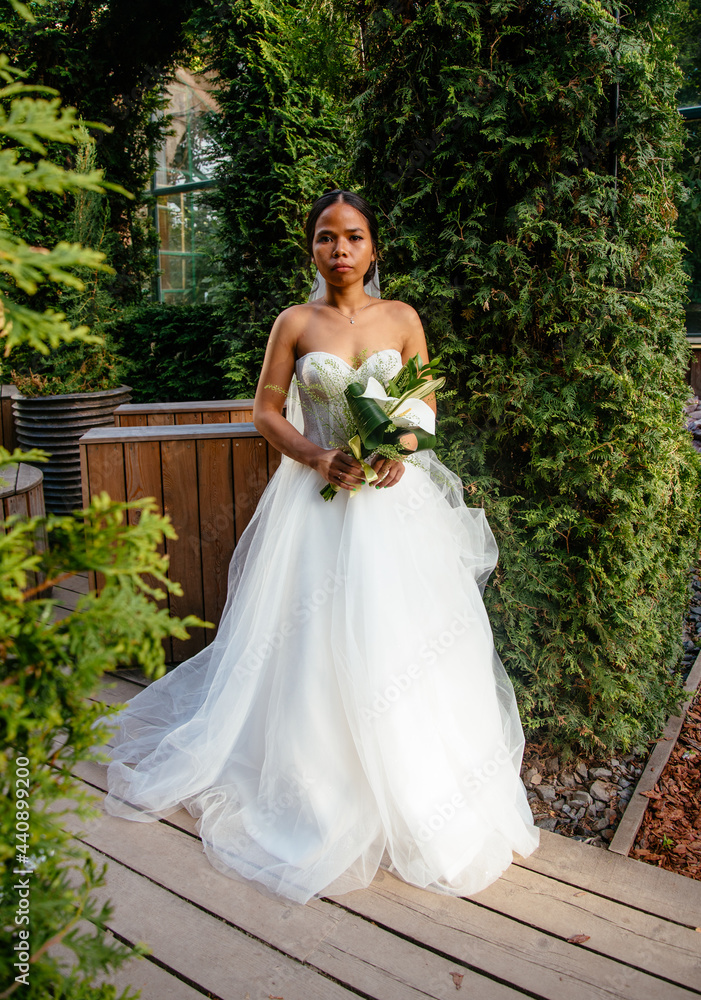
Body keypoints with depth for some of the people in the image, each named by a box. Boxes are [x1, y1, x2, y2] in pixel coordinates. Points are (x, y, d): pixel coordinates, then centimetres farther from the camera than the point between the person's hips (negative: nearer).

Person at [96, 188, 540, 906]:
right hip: (318, 494, -1)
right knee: (315, 638, 1)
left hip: (395, 496, 2)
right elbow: (265, 409, 3)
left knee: (398, 632, 4)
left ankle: (413, 791, 25)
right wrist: (316, 456, -14)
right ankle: (320, 787, 23)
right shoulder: (295, 323, 2)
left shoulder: (402, 318, 6)